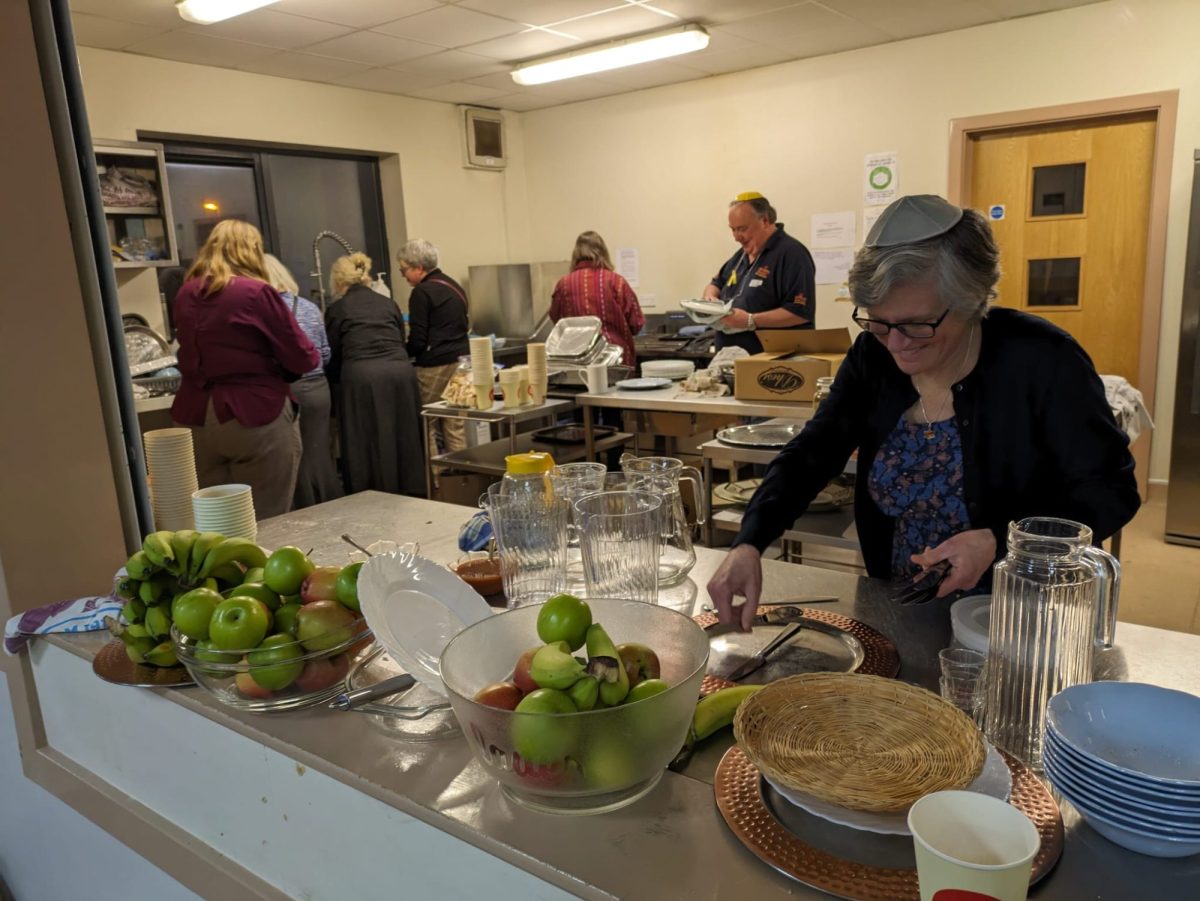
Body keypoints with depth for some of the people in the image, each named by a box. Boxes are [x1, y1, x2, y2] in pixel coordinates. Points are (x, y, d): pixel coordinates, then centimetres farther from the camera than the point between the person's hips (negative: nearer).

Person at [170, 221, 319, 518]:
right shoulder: (257, 292, -12)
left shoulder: (185, 294, 5)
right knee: (266, 525, 5)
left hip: (196, 417, 6)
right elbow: (303, 359, -8)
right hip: (256, 415, -5)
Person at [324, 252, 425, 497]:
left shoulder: (337, 309, 9)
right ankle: (412, 494, 17)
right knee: (405, 441, 11)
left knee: (369, 447, 2)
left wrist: (336, 379, 32)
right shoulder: (388, 303, 18)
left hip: (361, 378, -4)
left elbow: (333, 358, 12)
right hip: (401, 372, 4)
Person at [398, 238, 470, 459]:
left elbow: (418, 340, -12)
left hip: (435, 366, -8)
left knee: (426, 426, 0)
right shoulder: (453, 286, 15)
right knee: (455, 424, 10)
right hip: (460, 359, 8)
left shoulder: (422, 292, -10)